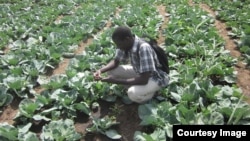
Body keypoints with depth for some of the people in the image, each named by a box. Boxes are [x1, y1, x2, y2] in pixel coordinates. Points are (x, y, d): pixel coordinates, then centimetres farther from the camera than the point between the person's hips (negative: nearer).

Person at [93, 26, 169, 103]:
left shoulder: (144, 48, -35)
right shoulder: (126, 44, -13)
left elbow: (144, 80, -35)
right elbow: (116, 61, 3)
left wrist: (116, 81, -31)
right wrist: (100, 70, -15)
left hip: (157, 78, -7)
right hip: (140, 72, 7)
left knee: (133, 93, -34)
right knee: (111, 71, -6)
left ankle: (151, 91, -1)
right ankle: (137, 87, 5)